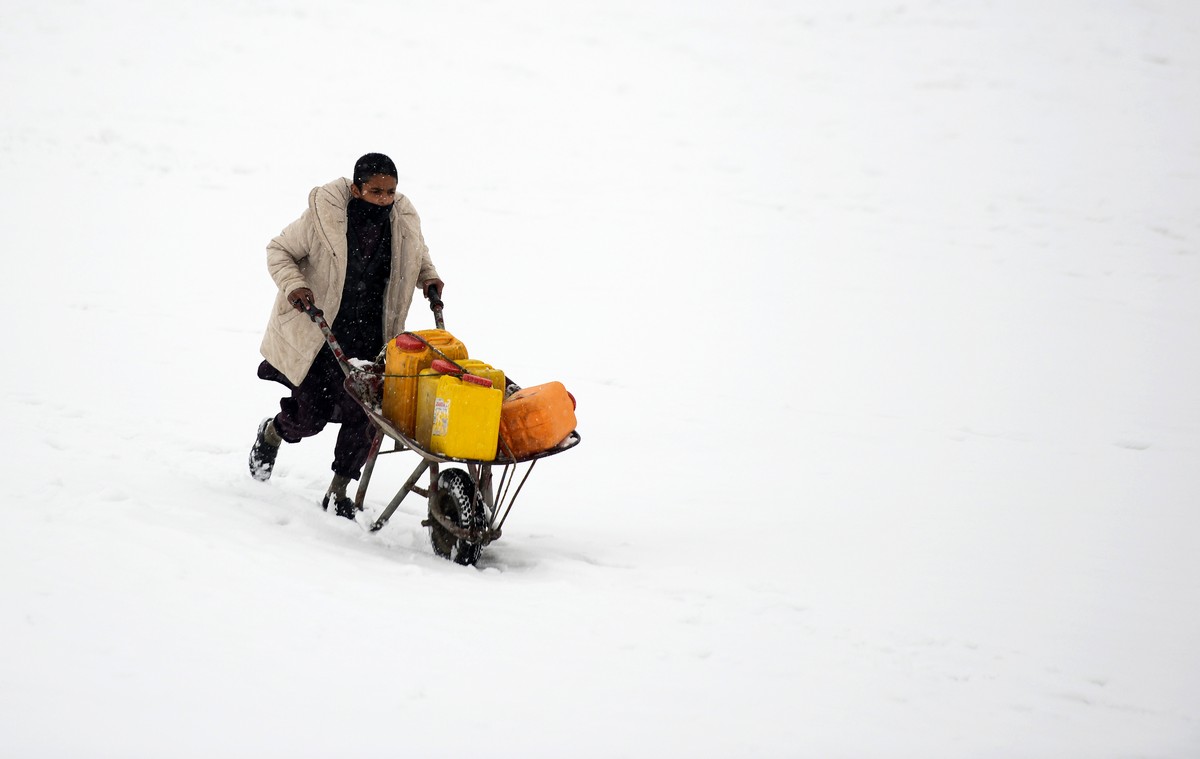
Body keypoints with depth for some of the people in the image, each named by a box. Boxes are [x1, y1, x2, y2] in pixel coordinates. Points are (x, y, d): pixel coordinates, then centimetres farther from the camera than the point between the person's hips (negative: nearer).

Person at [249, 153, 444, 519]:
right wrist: (293, 285, -22)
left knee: (362, 415, -5)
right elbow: (279, 251, -5)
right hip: (315, 332, -3)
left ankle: (339, 491, 13)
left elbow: (416, 254, 19)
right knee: (311, 415, 2)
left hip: (368, 337, 4)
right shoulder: (322, 215, -18)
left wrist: (428, 277, 0)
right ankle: (272, 432, 39)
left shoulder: (403, 221, -4)